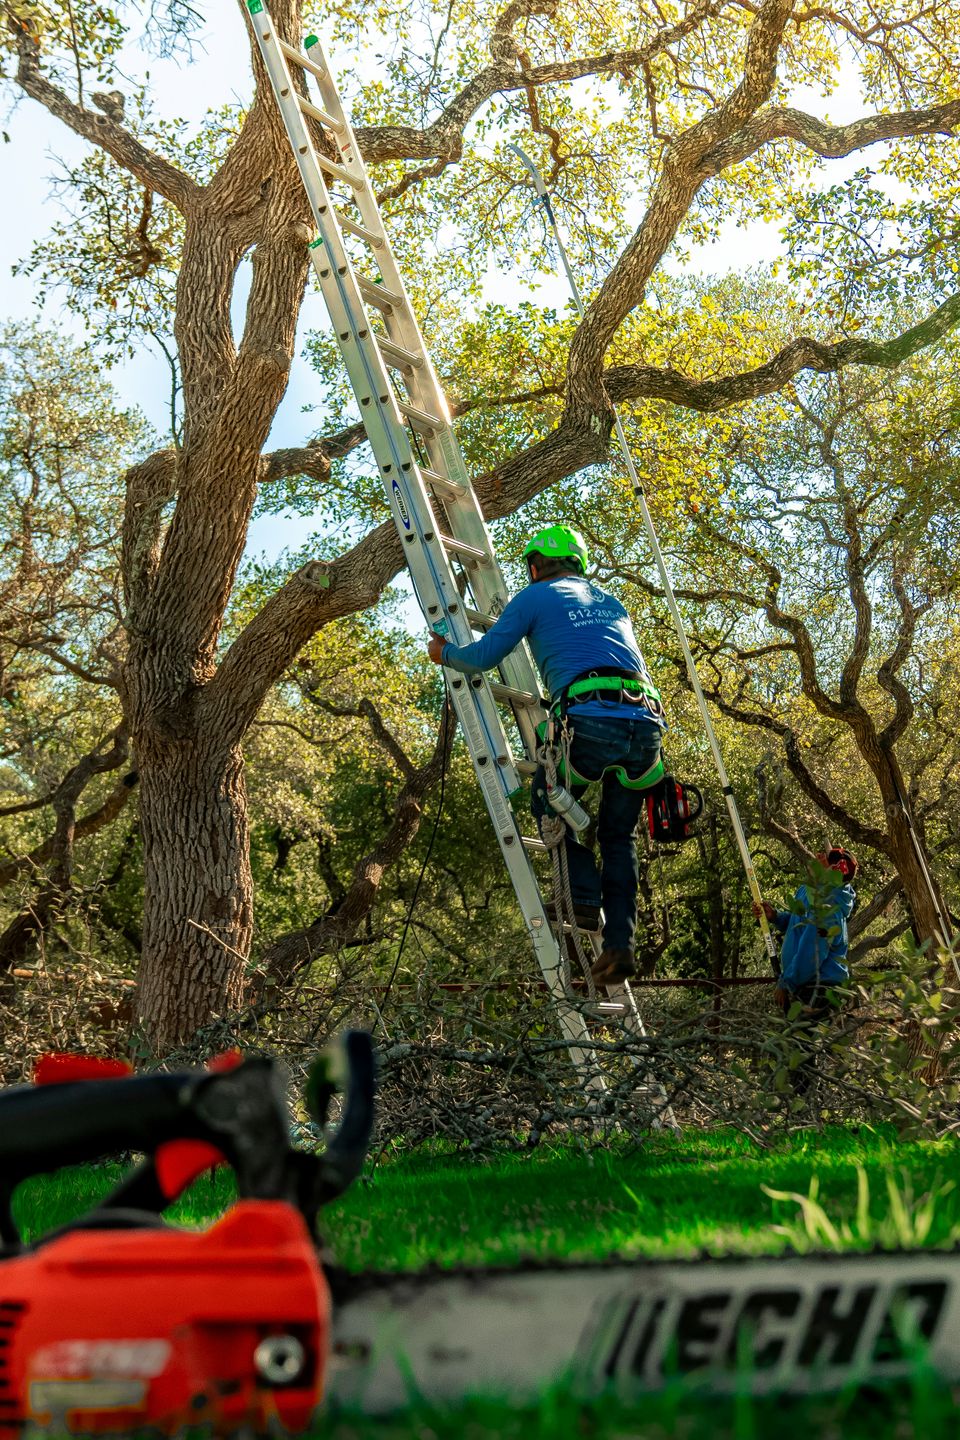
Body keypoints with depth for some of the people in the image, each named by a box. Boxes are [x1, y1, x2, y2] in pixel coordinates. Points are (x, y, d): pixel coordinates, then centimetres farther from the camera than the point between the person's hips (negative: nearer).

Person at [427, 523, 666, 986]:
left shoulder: (536, 597, 15)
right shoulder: (610, 601, 31)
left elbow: (483, 656, 14)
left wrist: (445, 653, 35)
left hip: (590, 720, -5)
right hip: (646, 722, 5)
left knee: (548, 805, 22)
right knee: (618, 836, 19)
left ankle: (584, 899, 5)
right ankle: (620, 942, 6)